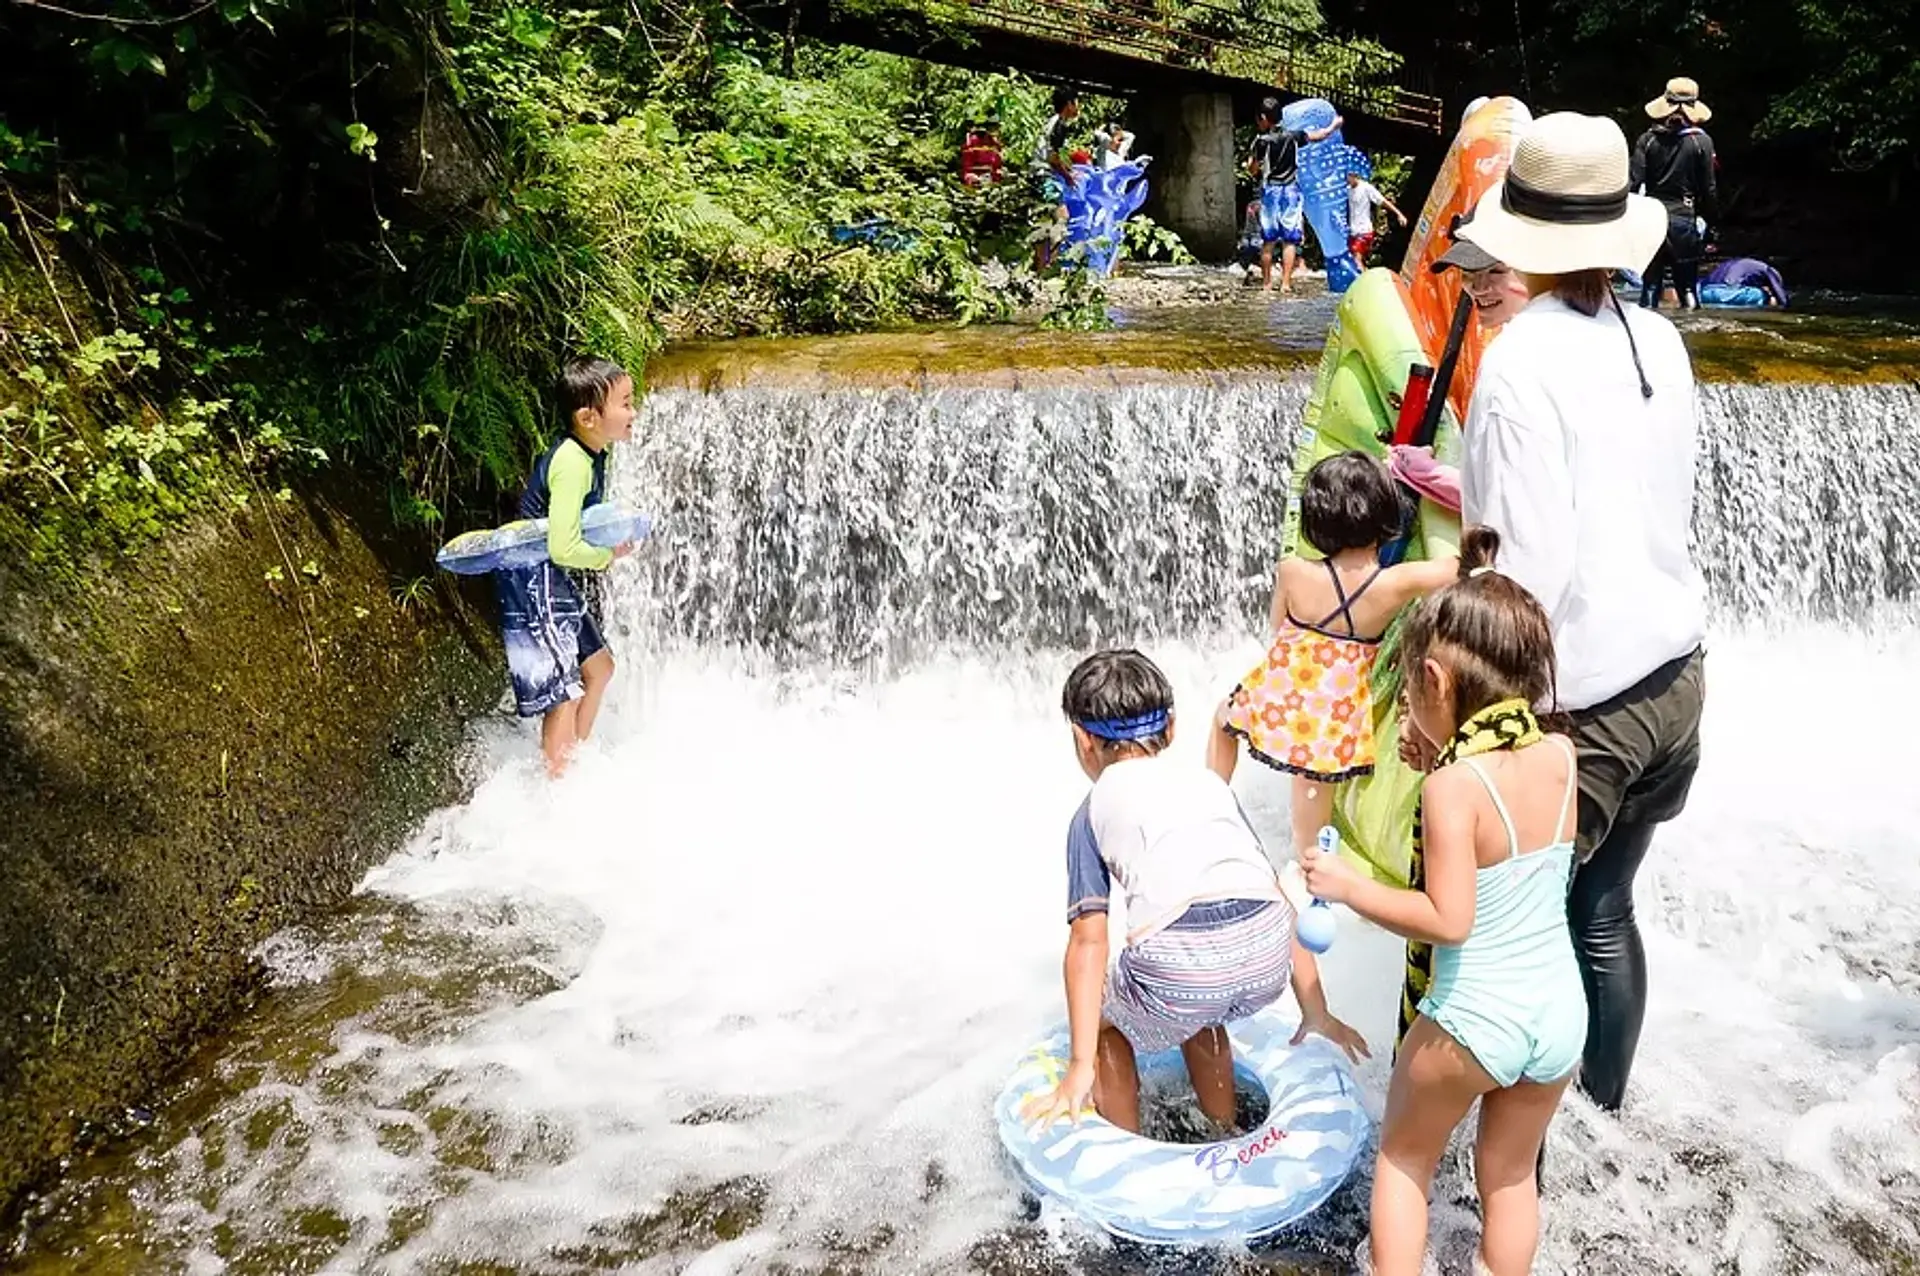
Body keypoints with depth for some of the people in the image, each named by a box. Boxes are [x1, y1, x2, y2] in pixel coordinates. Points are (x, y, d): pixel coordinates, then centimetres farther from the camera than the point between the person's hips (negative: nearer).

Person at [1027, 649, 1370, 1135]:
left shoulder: (1096, 809, 18)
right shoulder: (1208, 781, 28)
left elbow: (1089, 939, 9)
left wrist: (1082, 1065, 9)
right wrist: (1316, 1012, 34)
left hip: (1178, 961, -4)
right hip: (1268, 959, 5)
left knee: (1107, 1023, 29)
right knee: (1197, 1016, 38)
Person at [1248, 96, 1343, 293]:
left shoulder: (1262, 141, -8)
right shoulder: (1293, 136, -1)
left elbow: (1253, 169, -3)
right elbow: (1318, 135, 11)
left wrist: (1251, 158, 18)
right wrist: (1334, 125, 29)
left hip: (1270, 191, -1)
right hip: (1291, 190, 1)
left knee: (1267, 240, 5)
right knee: (1289, 240, -1)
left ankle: (1266, 283, 8)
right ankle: (1285, 283, -8)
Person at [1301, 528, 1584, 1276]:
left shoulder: (1452, 786, -22)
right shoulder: (1561, 756, -4)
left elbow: (1448, 921, -25)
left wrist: (1349, 887, -15)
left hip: (1475, 1022, -6)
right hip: (1560, 1013, 6)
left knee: (1403, 1157, 19)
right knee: (1510, 1174, 23)